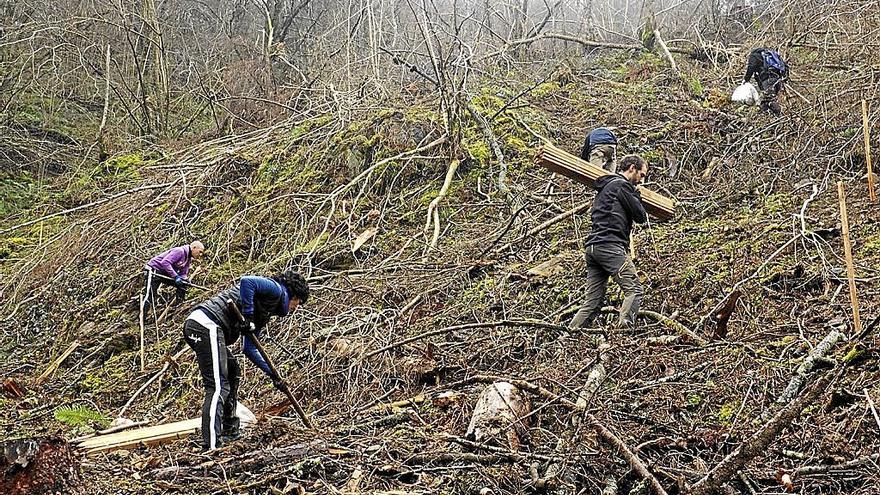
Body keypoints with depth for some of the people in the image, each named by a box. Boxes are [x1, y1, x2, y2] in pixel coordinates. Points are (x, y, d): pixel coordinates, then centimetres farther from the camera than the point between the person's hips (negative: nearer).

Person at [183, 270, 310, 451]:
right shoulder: (276, 289, 4)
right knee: (218, 387, -15)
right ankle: (211, 446, -21)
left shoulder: (264, 313, 31)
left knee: (233, 372, 27)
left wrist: (272, 373, 29)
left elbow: (249, 349, 31)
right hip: (207, 324, -11)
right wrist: (247, 316, -14)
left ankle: (230, 431, 32)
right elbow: (246, 281, -16)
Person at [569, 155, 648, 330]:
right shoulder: (621, 185, 0)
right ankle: (624, 328, -29)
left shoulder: (605, 187, 29)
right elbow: (641, 216, -1)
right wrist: (636, 196, 16)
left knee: (593, 302, 7)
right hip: (610, 246, -9)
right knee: (634, 289, -14)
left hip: (593, 247, 9)